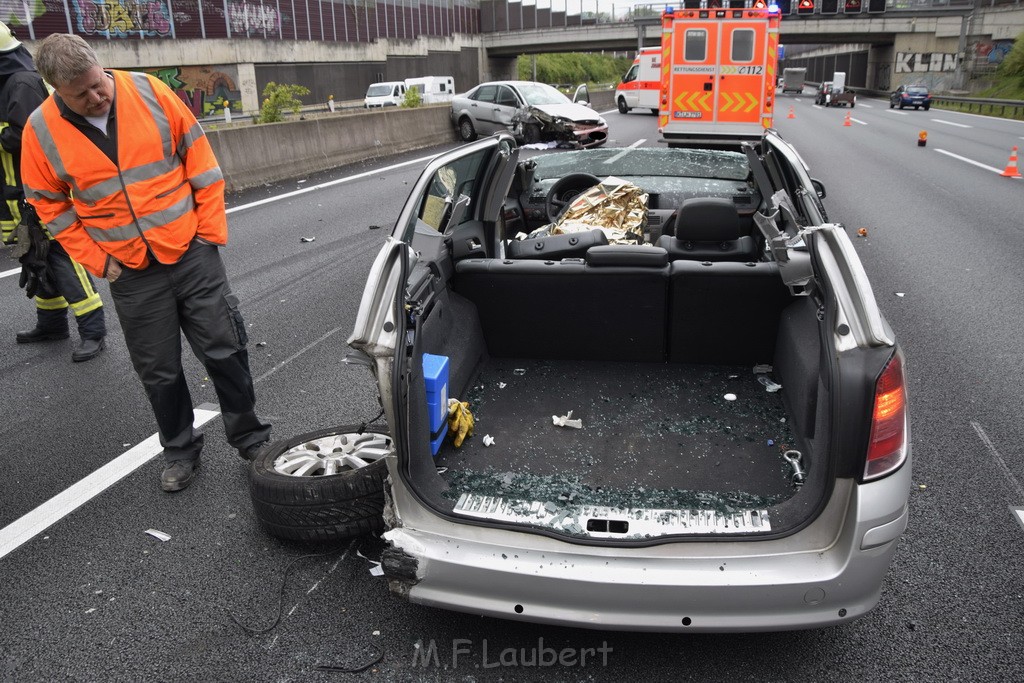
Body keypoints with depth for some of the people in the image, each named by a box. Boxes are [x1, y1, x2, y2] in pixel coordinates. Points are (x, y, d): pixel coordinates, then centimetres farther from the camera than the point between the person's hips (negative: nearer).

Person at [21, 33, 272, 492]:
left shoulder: (148, 92, -5)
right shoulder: (41, 131, -3)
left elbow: (199, 159, 0)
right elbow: (50, 207, 6)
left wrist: (211, 228, -2)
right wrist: (97, 261, -1)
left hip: (193, 253, -1)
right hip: (131, 276, 1)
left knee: (225, 351, 5)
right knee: (159, 372, 9)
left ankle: (250, 437, 23)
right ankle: (179, 451, 29)